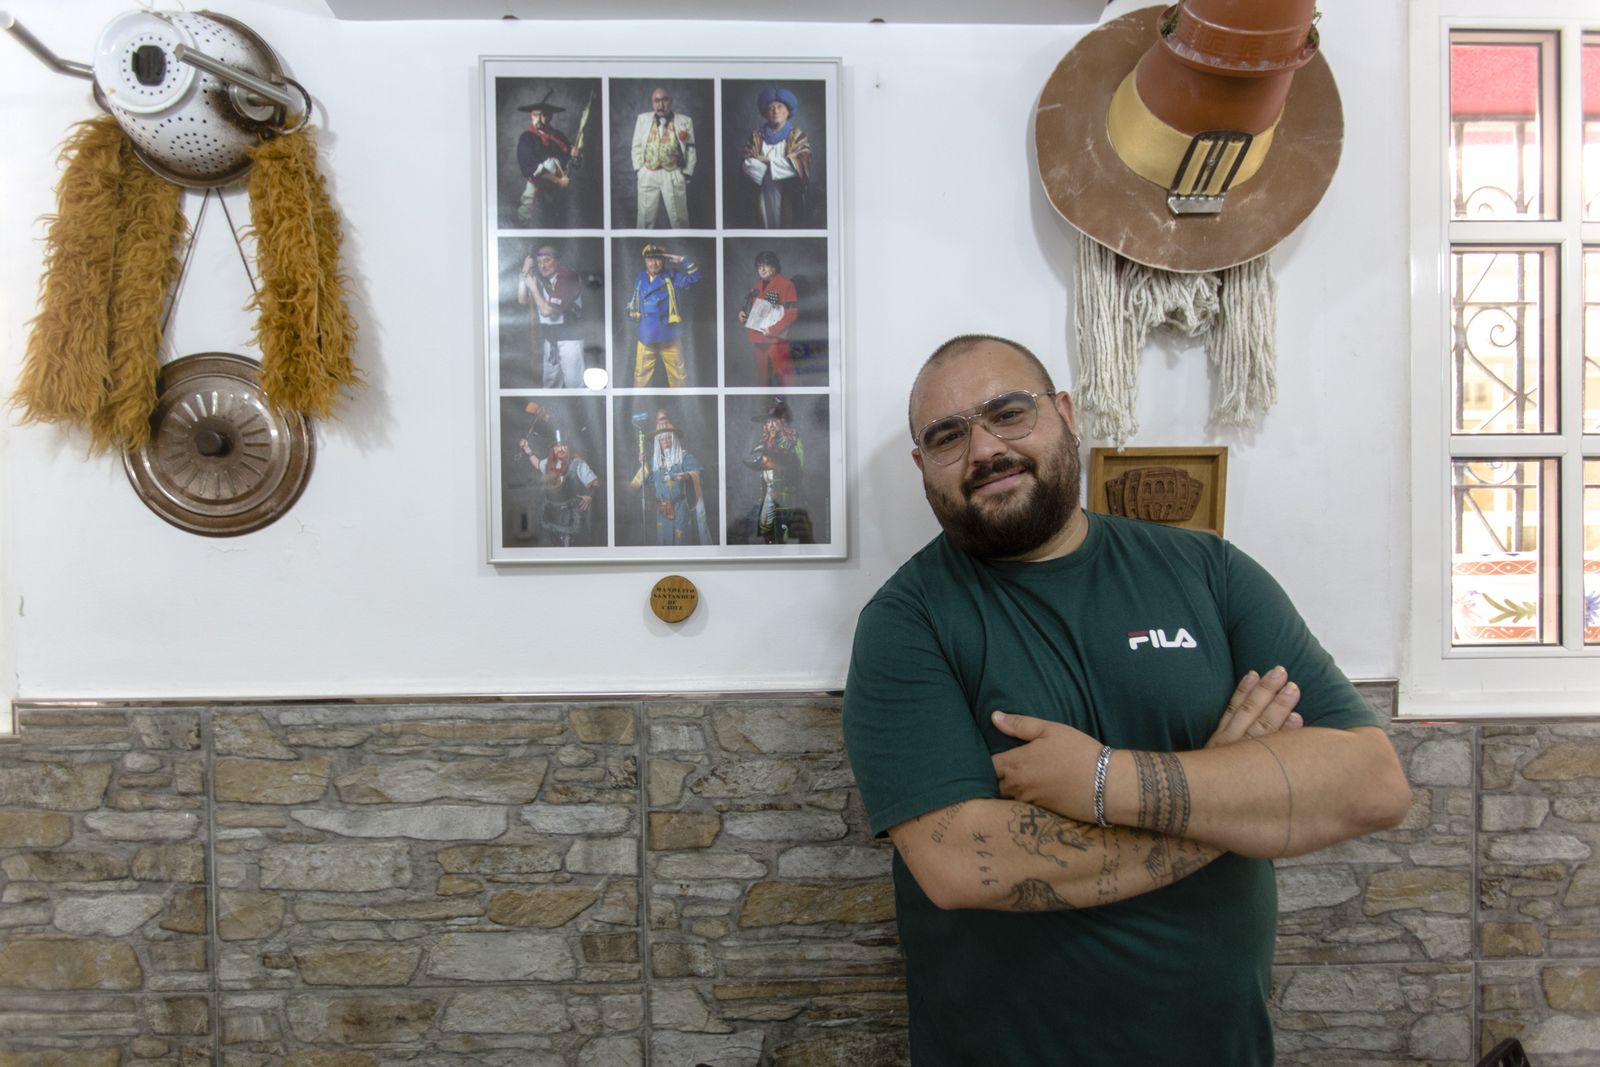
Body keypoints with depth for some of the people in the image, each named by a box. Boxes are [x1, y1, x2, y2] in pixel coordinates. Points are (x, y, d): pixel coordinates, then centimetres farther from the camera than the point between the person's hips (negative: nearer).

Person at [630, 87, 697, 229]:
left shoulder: (685, 121, 0)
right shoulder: (642, 119, 5)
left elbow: (690, 149, 3)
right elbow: (637, 146, 10)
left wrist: (687, 174, -1)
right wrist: (638, 170, 4)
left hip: (674, 175, -1)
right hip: (647, 175, 1)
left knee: (678, 218, 6)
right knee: (646, 218, 8)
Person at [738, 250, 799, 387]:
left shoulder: (785, 284, -11)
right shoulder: (757, 285, 12)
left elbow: (793, 312, -16)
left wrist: (774, 330, -23)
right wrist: (742, 312, 4)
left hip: (776, 340, -7)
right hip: (757, 339, 7)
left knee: (783, 374, -8)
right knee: (762, 375, 18)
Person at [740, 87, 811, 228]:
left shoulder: (798, 136, 2)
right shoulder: (756, 135, 8)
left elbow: (801, 165, -13)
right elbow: (748, 164, -4)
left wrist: (769, 160, -9)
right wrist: (779, 163, -14)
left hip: (788, 196, -2)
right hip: (764, 194, 2)